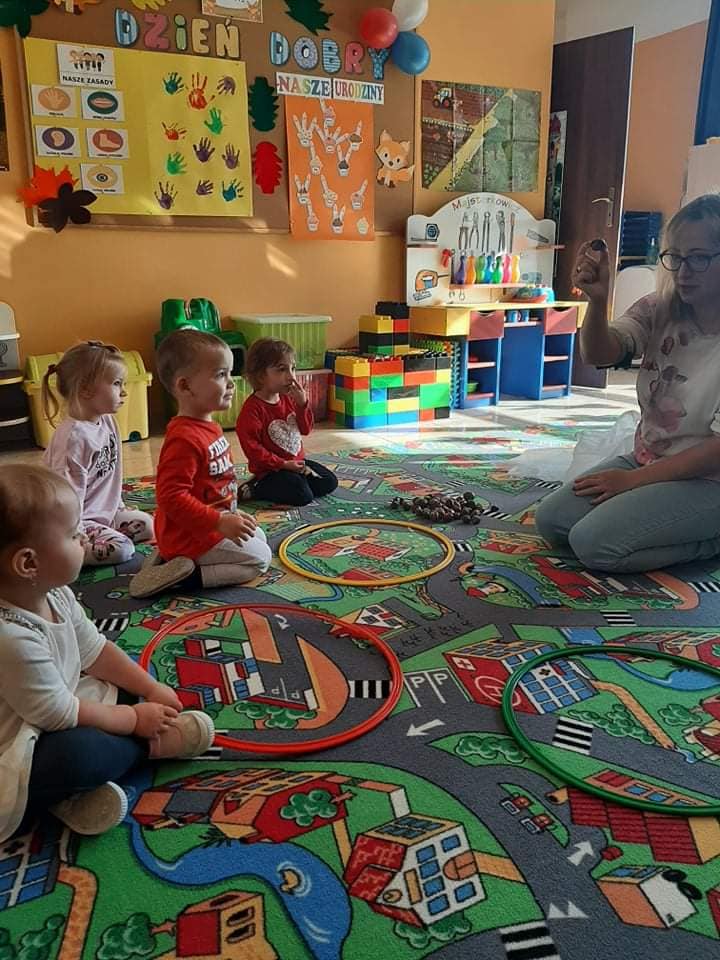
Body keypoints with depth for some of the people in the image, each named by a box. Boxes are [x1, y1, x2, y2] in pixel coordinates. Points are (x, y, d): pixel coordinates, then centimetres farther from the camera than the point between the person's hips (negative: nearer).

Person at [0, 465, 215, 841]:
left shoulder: (54, 595, -7)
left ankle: (73, 785, -8)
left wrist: (151, 689, -1)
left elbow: (95, 651, 6)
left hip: (48, 723, 10)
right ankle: (153, 744, -4)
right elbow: (61, 715, -26)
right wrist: (135, 719, -13)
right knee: (79, 752, -36)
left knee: (124, 688, 10)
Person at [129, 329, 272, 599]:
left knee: (259, 538, 25)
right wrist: (220, 522, -32)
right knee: (259, 558, -2)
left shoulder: (210, 427, 4)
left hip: (213, 521, 10)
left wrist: (232, 514, 14)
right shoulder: (185, 439, -29)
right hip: (190, 536, -10)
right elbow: (171, 497, -33)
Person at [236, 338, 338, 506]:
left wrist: (302, 403, -8)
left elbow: (306, 429, 10)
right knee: (303, 496, -22)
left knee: (329, 482, 4)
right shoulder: (252, 408, -19)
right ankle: (256, 488, -4)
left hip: (297, 462, 8)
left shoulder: (289, 398, 6)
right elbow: (252, 448, -22)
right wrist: (283, 464, -22)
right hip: (270, 470, -8)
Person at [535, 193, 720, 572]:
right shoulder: (658, 311, -1)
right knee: (551, 520, -5)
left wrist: (633, 480, -16)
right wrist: (598, 300, -38)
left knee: (594, 543, -22)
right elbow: (600, 353, -18)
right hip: (645, 460, 7)